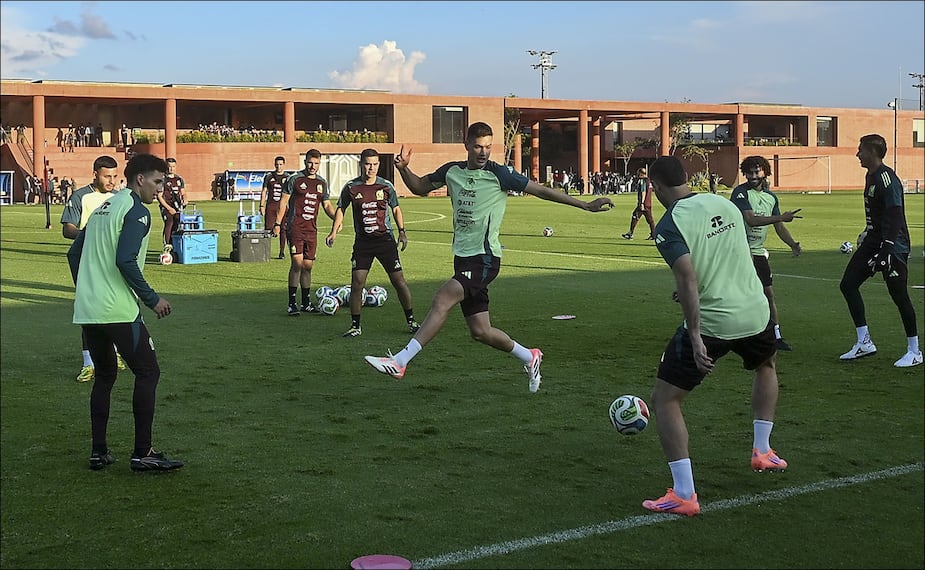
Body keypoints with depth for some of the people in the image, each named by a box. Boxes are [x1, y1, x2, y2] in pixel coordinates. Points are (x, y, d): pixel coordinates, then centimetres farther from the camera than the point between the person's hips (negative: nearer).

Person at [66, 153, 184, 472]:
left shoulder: (104, 207, 18)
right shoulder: (136, 211, -9)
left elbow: (74, 253, 22)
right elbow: (125, 261, -20)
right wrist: (152, 299, -13)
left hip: (86, 311, 9)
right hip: (118, 311, -9)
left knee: (105, 375, 18)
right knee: (148, 373, 0)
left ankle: (99, 452, 17)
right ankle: (142, 454, -1)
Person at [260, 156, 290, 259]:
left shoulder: (288, 178, 8)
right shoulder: (269, 176, 10)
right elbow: (264, 191, 10)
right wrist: (262, 206, 3)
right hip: (270, 205, 1)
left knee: (283, 229, -1)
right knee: (268, 228, -3)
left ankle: (282, 252, 6)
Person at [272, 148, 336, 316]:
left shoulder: (322, 183, 12)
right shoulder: (295, 179, -3)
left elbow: (327, 205, 16)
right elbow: (284, 201, -1)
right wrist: (278, 223, -5)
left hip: (311, 230, 5)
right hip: (295, 227, -5)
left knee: (308, 266, 9)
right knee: (297, 263, -13)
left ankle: (306, 303, 19)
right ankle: (292, 303, -8)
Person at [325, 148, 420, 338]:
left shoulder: (386, 186, -1)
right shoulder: (351, 187, -2)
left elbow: (395, 209, 11)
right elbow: (341, 209, 11)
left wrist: (402, 231, 1)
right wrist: (334, 231, 0)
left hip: (385, 239, 0)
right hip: (362, 242, 0)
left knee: (399, 280, 0)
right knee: (357, 283, -5)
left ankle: (411, 321, 13)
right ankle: (355, 326, 8)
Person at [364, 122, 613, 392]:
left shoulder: (500, 174, -6)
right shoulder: (452, 171, 9)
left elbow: (541, 191, -1)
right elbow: (419, 187, 23)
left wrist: (585, 205, -2)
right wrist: (404, 169, 3)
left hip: (485, 259, -6)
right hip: (463, 257, 6)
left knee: (442, 300, -25)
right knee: (480, 331, 8)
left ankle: (400, 361, -27)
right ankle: (530, 357, 30)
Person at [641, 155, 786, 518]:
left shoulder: (669, 225, -12)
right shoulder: (724, 204, 9)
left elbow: (688, 278, -22)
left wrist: (695, 338, -24)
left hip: (710, 323, -6)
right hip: (755, 314, 6)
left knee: (664, 400, 6)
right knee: (767, 366, 39)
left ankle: (684, 495, 0)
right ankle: (763, 451, 42)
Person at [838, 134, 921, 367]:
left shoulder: (886, 179, -18)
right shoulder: (871, 176, 12)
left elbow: (895, 217, -24)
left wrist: (885, 251, -27)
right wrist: (867, 234, 28)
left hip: (893, 246, -10)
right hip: (873, 242, 10)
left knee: (899, 295, -4)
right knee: (848, 284, 5)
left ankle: (914, 351, 9)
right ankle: (864, 342, 11)